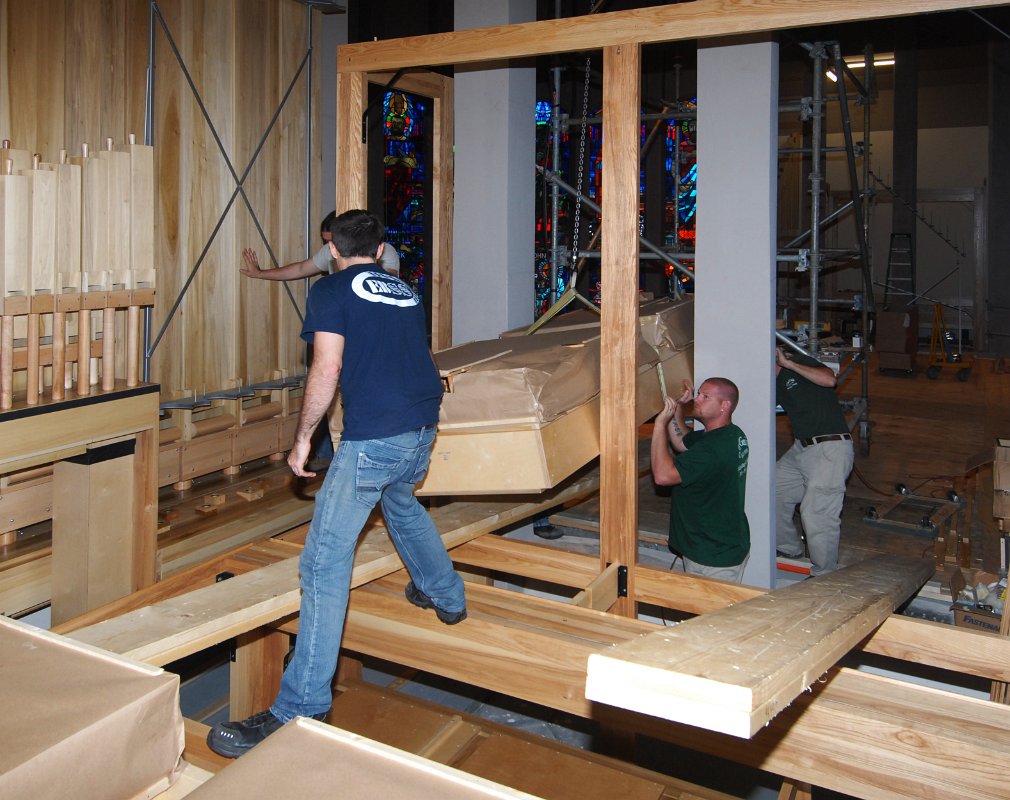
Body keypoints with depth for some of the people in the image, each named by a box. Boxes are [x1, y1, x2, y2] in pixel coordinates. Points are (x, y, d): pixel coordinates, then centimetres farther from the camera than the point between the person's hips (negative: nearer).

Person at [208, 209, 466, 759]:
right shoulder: (405, 291, 22)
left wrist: (302, 438, 1)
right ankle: (445, 595, 55)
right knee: (401, 500, 38)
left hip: (373, 435, -7)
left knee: (325, 563, -6)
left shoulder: (331, 291, 2)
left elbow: (327, 369, -9)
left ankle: (301, 709, -7)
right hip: (424, 427, 8)